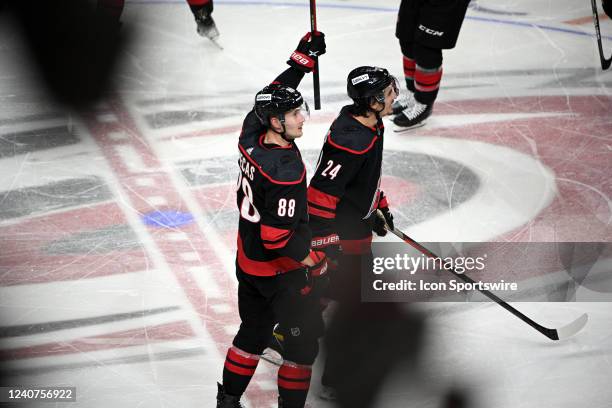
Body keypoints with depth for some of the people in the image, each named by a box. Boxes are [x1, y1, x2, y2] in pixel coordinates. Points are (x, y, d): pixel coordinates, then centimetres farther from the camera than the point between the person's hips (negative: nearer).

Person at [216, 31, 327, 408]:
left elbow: (271, 95, 11)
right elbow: (278, 238, -29)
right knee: (304, 340, 8)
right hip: (281, 272, -9)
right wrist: (315, 263, -16)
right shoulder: (286, 171, -31)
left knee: (254, 331, 23)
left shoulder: (251, 137, -9)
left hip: (248, 261, 9)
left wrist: (303, 58, 14)